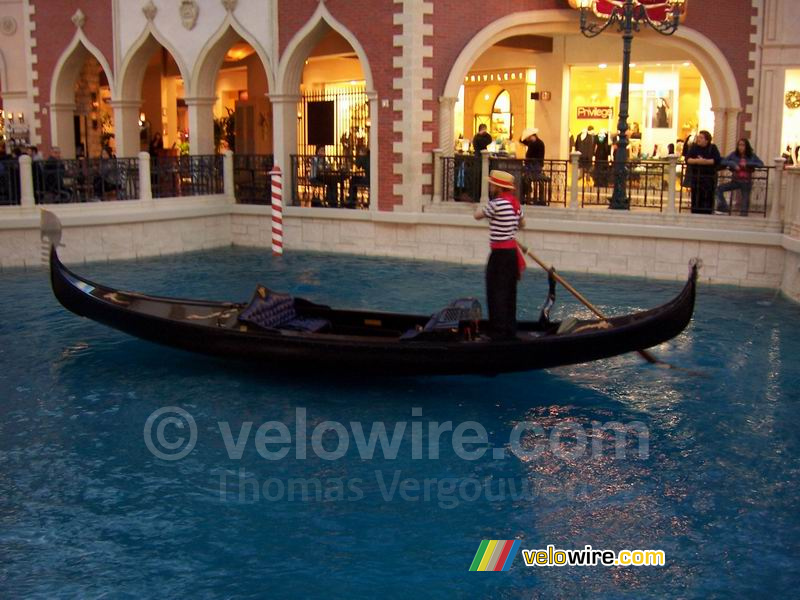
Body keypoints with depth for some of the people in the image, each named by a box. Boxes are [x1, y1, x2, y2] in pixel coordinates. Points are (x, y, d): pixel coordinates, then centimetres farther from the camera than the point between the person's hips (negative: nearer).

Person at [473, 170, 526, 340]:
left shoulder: (497, 203, -18)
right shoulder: (515, 203, 9)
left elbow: (477, 215, -5)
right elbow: (522, 223, 23)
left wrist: (482, 209, 14)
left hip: (500, 254, -8)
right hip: (512, 251, 8)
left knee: (496, 294, -2)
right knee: (509, 294, 13)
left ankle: (499, 332, -1)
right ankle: (510, 331, 19)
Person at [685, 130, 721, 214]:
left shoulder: (712, 148, 2)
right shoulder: (694, 147, 7)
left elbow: (717, 160, -10)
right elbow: (688, 159, -5)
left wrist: (705, 161, -19)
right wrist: (697, 161, -21)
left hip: (709, 178, -2)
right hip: (695, 176, 2)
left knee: (707, 199, -4)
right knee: (695, 198, 2)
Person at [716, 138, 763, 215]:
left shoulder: (752, 156, 0)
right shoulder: (734, 154, 3)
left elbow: (761, 164, -8)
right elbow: (723, 162, -3)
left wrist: (748, 164, -17)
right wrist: (733, 164, -19)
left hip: (746, 182, -1)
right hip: (735, 181, 1)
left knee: (745, 199, 0)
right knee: (719, 189, -15)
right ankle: (723, 207, -9)